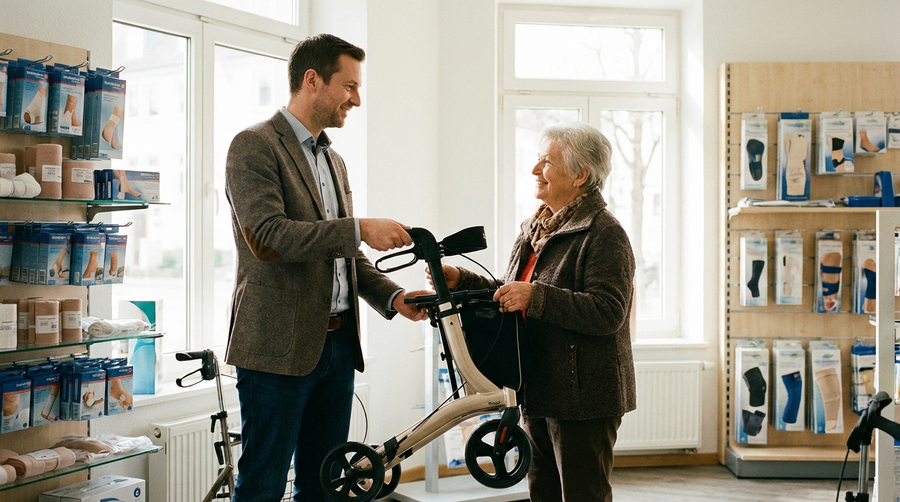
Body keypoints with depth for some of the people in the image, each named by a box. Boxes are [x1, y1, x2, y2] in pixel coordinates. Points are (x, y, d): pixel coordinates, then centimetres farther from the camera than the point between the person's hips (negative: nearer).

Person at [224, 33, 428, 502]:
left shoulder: (333, 160, 18)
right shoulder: (255, 145, -7)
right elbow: (265, 237, -21)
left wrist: (393, 296, 5)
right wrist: (359, 230, -21)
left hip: (337, 344, 8)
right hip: (279, 347, -8)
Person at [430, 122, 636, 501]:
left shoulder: (604, 234, -13)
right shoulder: (535, 228, 15)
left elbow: (608, 313, -24)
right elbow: (511, 294, 23)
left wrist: (535, 297, -28)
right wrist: (462, 281, 10)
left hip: (583, 398, -9)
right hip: (539, 393, 9)